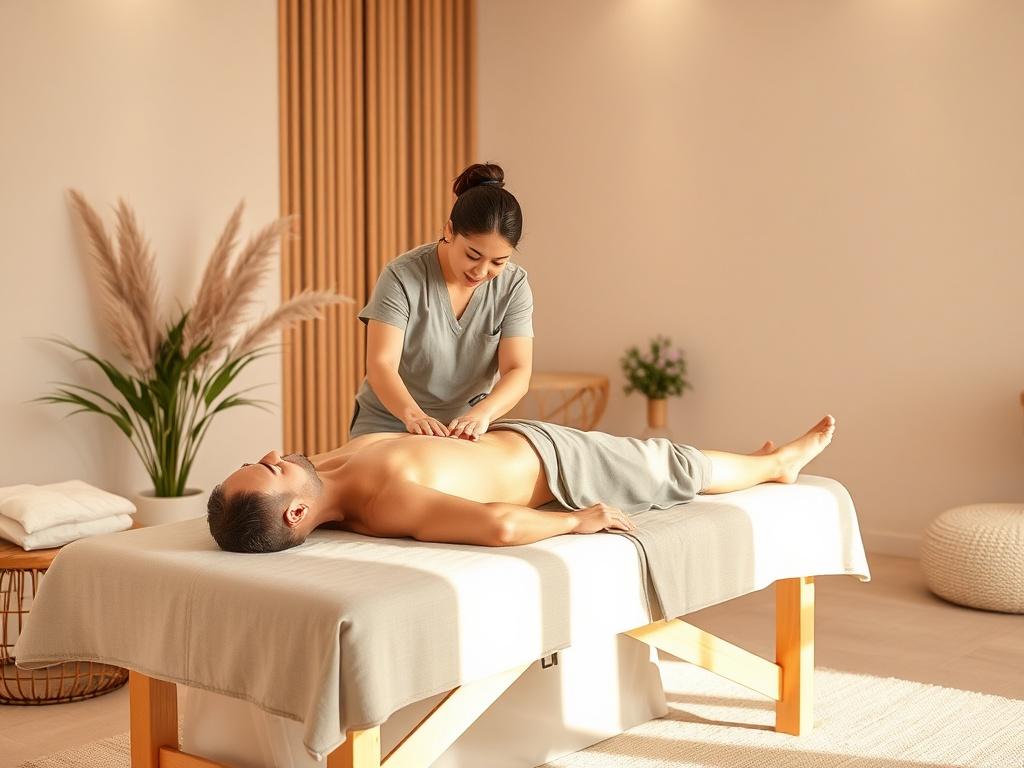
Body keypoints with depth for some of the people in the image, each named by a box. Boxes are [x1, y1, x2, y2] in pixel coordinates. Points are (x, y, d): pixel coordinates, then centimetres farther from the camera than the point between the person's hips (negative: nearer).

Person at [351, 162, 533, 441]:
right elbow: (381, 365, -23)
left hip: (464, 431, 2)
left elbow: (518, 372, -15)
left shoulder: (513, 285, -9)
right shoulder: (402, 277, -18)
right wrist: (413, 415, -43)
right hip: (389, 426, -2)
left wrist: (481, 413, -36)